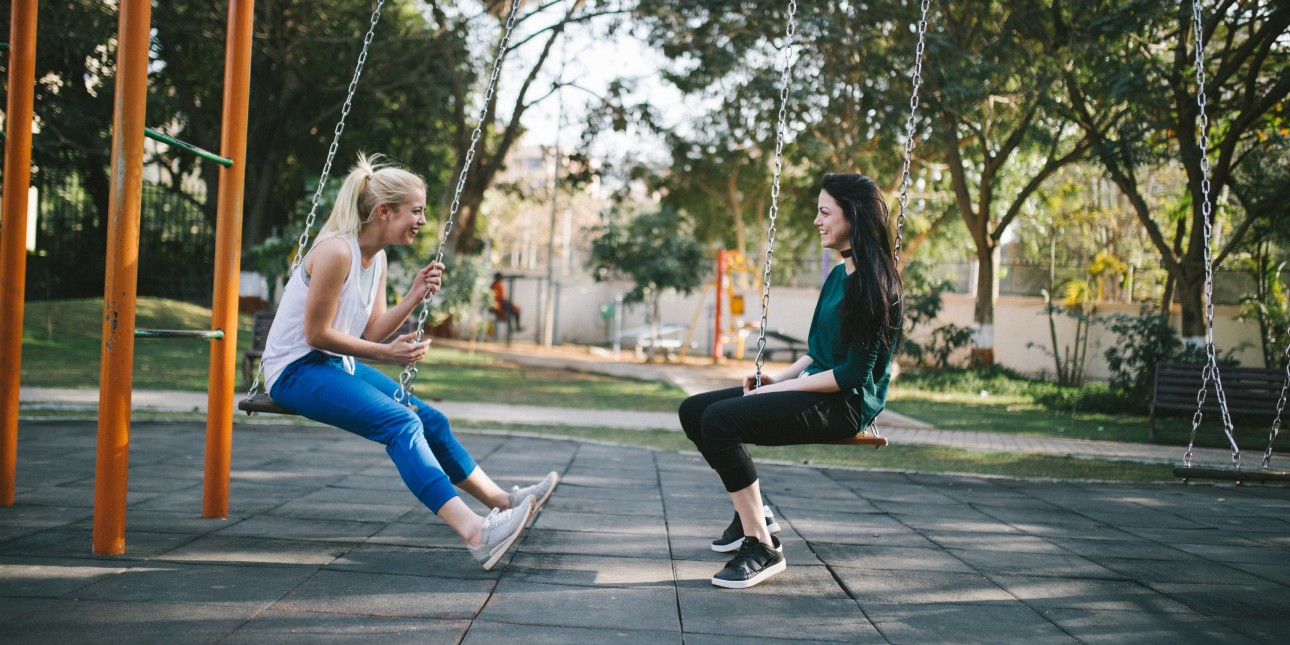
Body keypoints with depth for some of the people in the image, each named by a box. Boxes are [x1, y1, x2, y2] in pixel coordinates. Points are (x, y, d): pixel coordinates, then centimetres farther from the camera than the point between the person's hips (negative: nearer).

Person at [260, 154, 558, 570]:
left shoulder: (377, 257, 8)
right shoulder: (337, 251, -21)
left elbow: (372, 332, 7)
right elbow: (316, 335, -20)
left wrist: (415, 296, -5)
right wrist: (386, 355, -18)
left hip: (335, 366, 10)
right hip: (295, 370, -10)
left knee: (429, 419, 6)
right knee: (400, 422, -27)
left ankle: (502, 501, 17)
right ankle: (474, 532, -38)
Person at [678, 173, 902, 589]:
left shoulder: (873, 283, -15)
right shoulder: (839, 274, 14)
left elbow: (855, 372, -19)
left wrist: (784, 388, -15)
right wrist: (778, 378, 6)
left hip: (845, 404, -10)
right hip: (814, 389, 10)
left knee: (720, 419, -28)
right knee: (693, 411, 4)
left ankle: (762, 547, -21)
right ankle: (753, 515, 13)